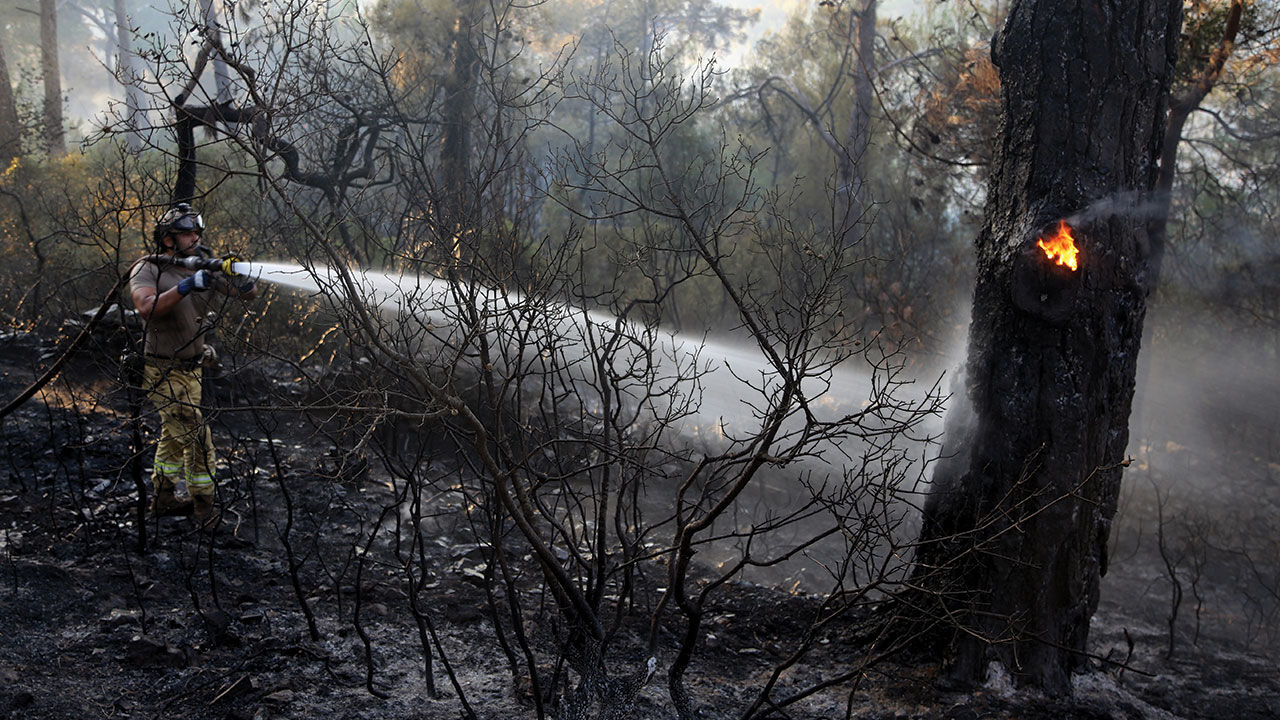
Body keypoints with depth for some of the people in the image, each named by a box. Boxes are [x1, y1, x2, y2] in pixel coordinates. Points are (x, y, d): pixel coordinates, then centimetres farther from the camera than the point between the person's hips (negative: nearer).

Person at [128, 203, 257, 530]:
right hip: (163, 374, -7)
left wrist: (238, 276, -23)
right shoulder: (147, 270, -13)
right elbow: (147, 307, -33)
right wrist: (187, 286, -40)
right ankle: (204, 509, 2)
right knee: (197, 440, -9)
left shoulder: (203, 267, 1)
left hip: (191, 370, 7)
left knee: (174, 436, 21)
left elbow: (250, 293, -1)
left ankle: (164, 498, 37)